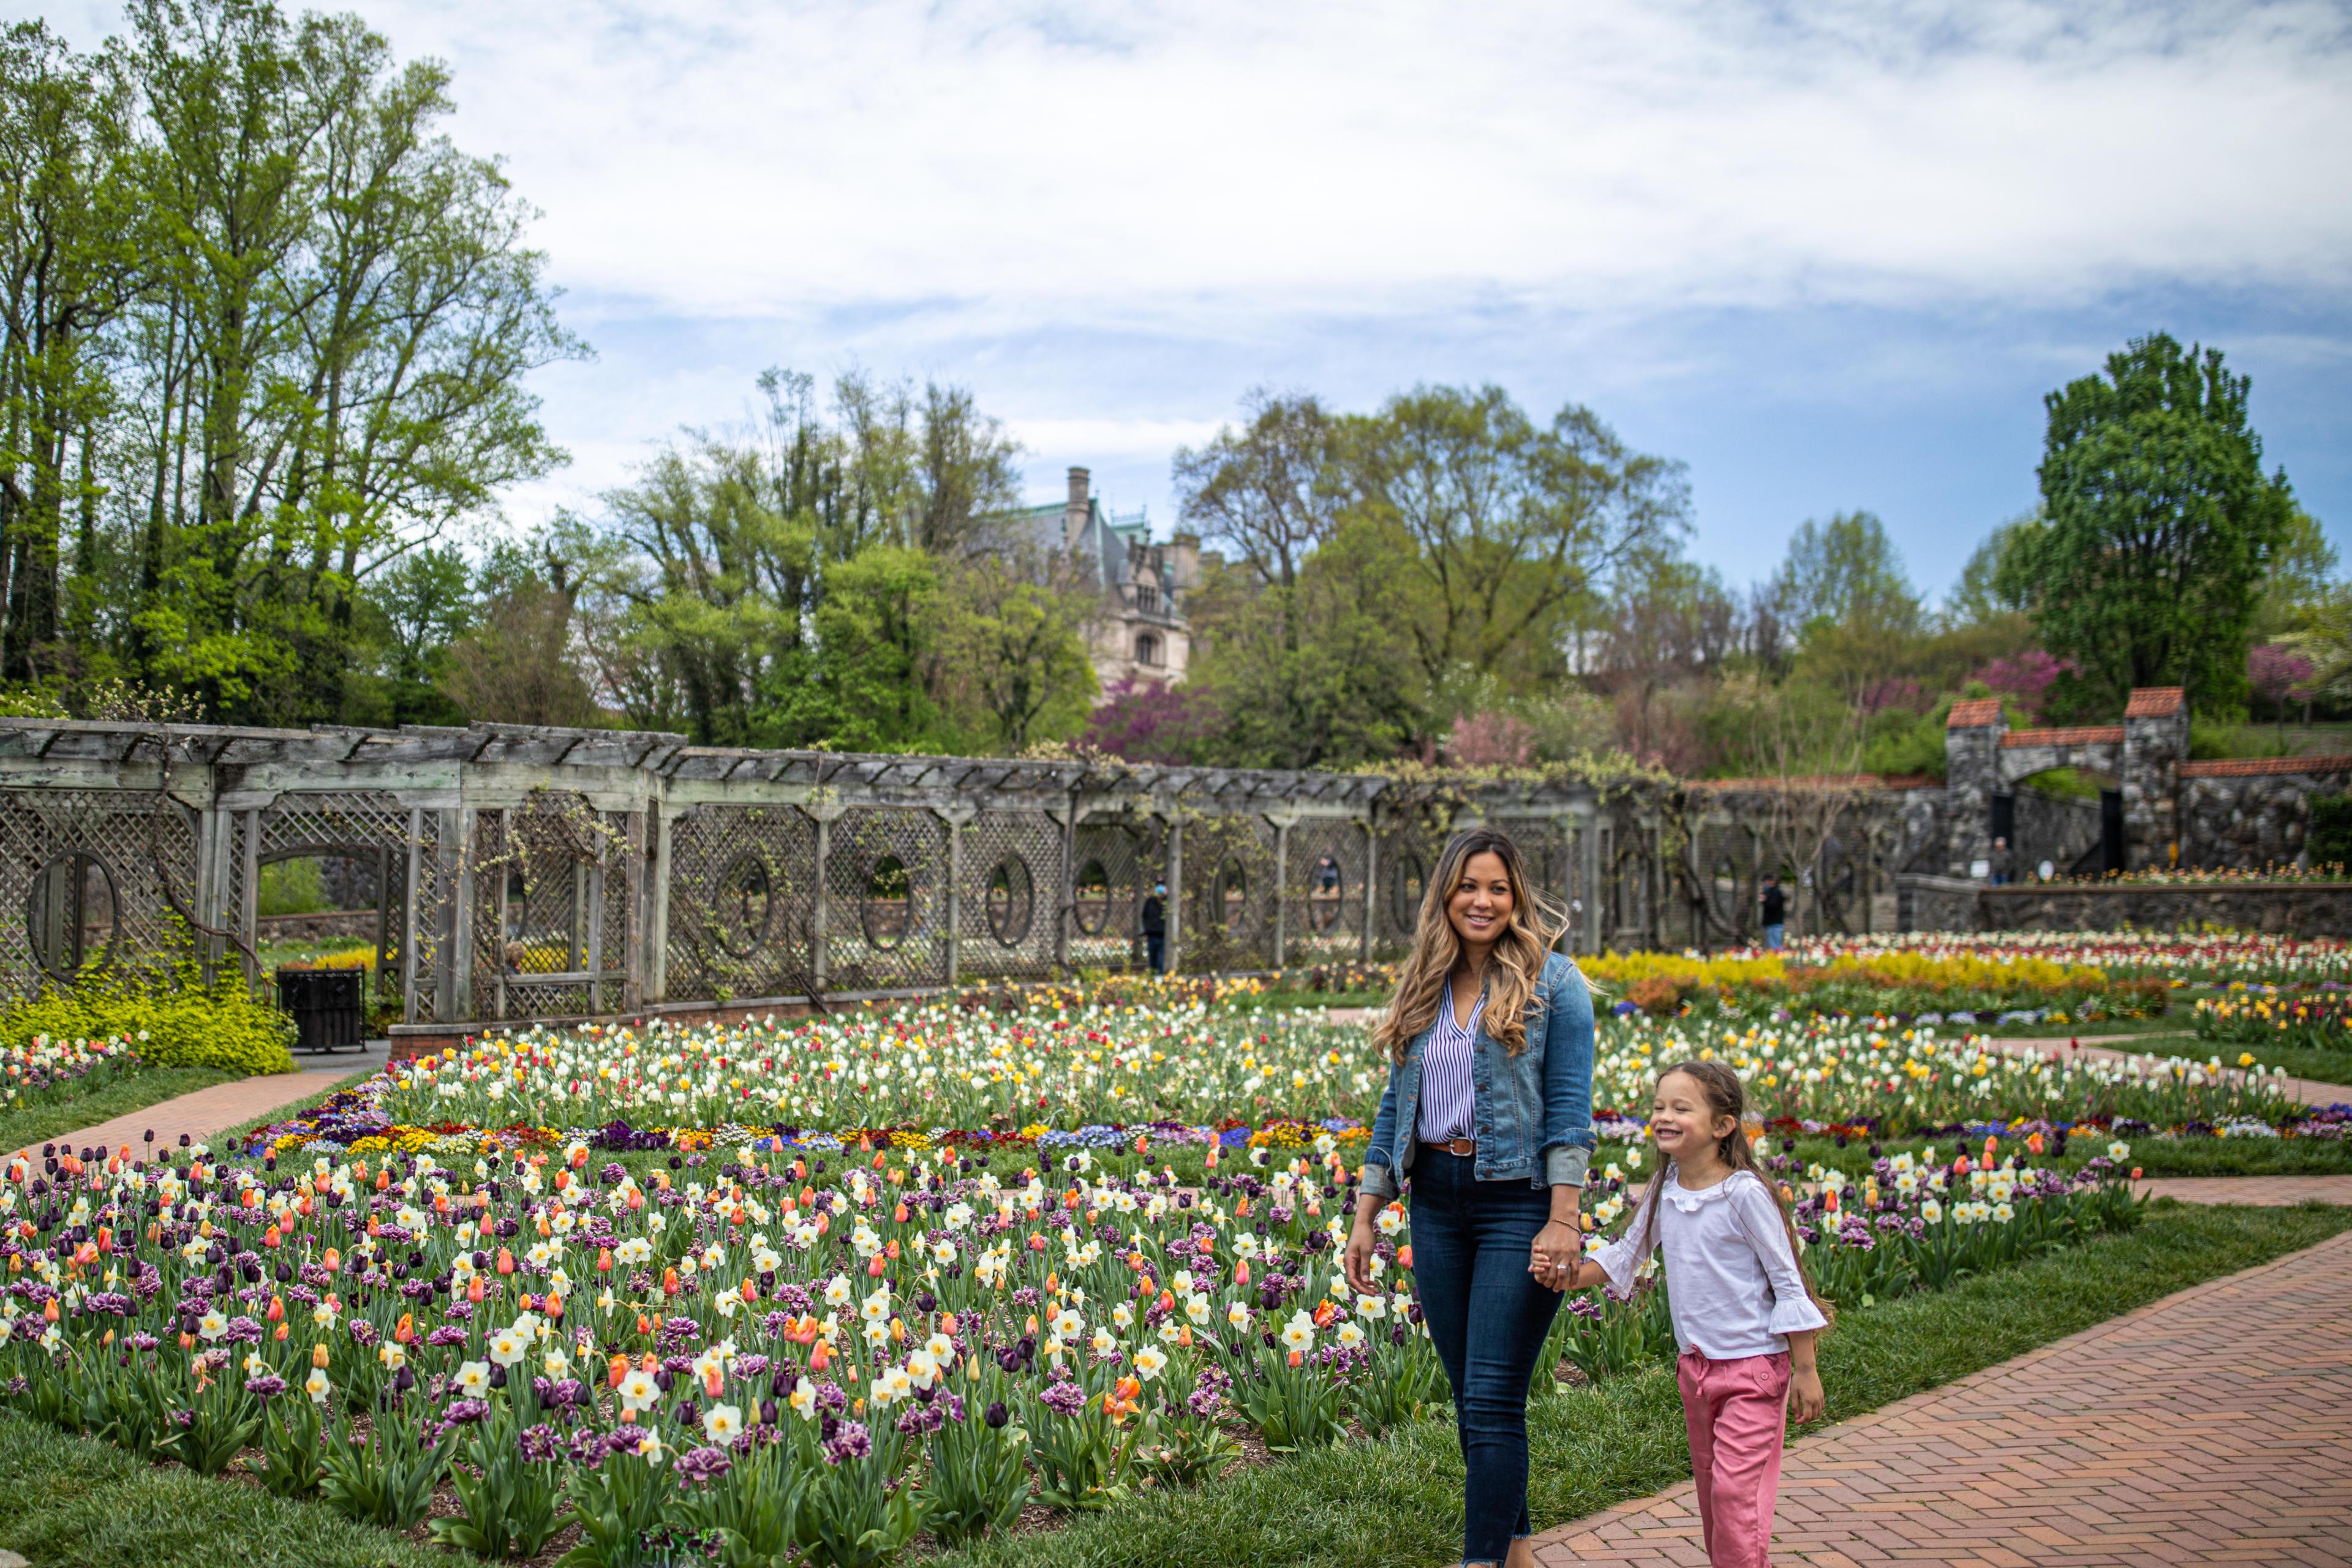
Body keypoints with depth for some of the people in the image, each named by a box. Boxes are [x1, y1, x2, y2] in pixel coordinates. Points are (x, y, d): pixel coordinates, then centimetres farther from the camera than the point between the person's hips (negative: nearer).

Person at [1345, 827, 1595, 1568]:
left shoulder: (1552, 982, -5)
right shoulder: (1423, 988, 10)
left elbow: (1569, 1109, -9)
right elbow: (1396, 1107, 14)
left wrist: (1564, 1221, -16)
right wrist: (1364, 1217, 10)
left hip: (1519, 1201, -6)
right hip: (1437, 1202, 6)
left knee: (1492, 1402, -8)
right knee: (1470, 1399, 13)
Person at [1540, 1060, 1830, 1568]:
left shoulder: (1744, 1193, -18)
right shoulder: (1664, 1191, 0)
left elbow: (1788, 1283, -12)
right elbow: (1626, 1255, 12)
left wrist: (1806, 1371, -11)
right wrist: (1572, 1276, -6)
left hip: (1754, 1365, -7)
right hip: (1696, 1364, 7)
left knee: (1736, 1490, -10)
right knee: (1710, 1487, 16)